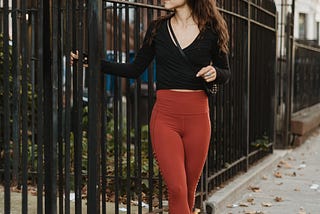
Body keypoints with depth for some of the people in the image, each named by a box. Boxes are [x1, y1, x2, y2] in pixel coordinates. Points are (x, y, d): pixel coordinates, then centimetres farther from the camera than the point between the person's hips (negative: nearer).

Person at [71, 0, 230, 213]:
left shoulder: (212, 30, 2)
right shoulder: (158, 28, 6)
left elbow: (226, 74, 12)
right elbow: (135, 70, 9)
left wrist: (214, 72, -11)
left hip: (197, 116, 0)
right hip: (165, 116, 0)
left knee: (189, 189, 8)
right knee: (176, 189, -10)